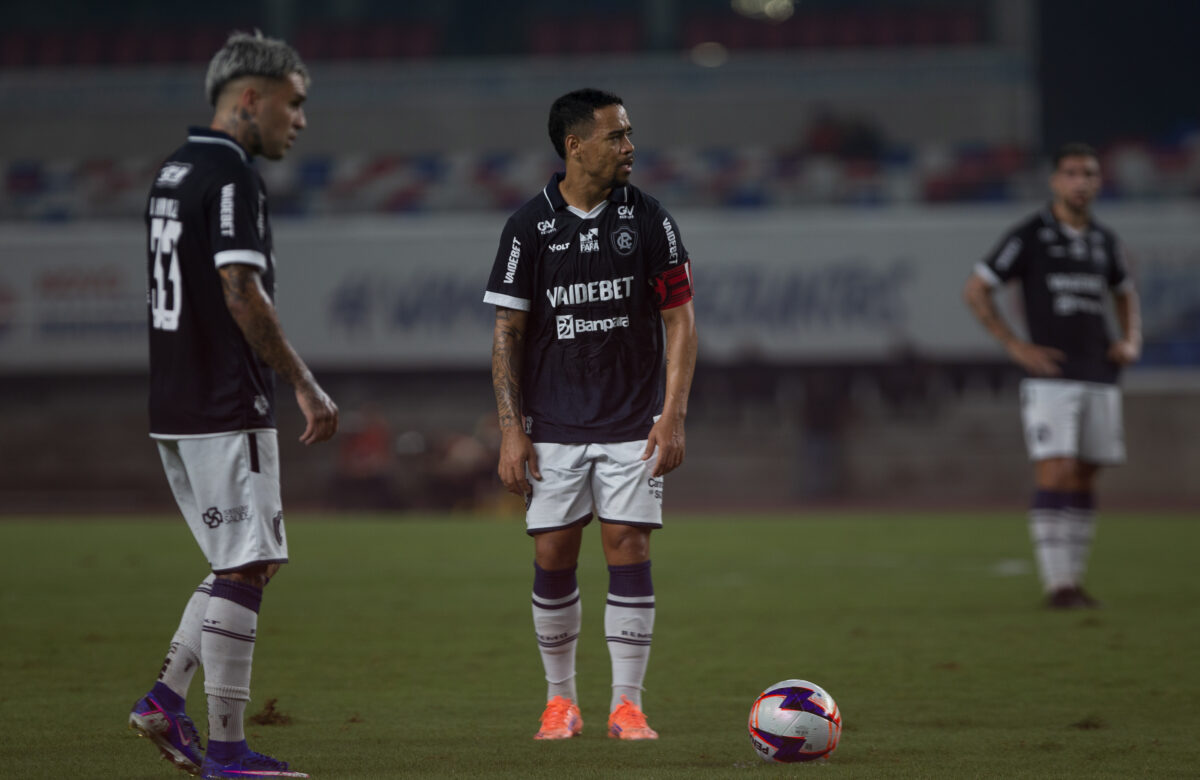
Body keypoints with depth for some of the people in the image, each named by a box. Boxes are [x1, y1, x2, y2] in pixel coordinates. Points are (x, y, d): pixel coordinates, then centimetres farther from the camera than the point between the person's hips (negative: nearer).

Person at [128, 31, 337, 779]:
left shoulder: (174, 172, 16)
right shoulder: (232, 178, -14)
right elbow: (243, 298, -21)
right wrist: (307, 386, -15)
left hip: (175, 407, 10)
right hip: (228, 410, -9)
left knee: (246, 563, 16)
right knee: (245, 569, -4)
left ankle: (168, 695, 6)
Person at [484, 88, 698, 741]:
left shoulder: (649, 221, 0)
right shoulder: (529, 227, -2)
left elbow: (680, 319, 2)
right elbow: (507, 332, 1)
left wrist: (673, 414, -7)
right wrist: (511, 429, -6)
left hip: (632, 423, 0)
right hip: (553, 427, 0)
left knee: (629, 549, -5)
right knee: (553, 558, 0)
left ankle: (626, 704, 1)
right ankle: (560, 699, 15)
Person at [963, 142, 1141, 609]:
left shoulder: (1104, 241, 12)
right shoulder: (1029, 236, -4)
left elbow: (1125, 294, 29)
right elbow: (975, 290, -3)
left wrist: (1131, 342, 10)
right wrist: (1016, 346, -9)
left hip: (1099, 376, 5)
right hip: (1051, 377, -5)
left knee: (1083, 482, 6)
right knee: (1055, 476, -13)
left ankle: (1073, 581, 12)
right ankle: (1057, 584, -13)